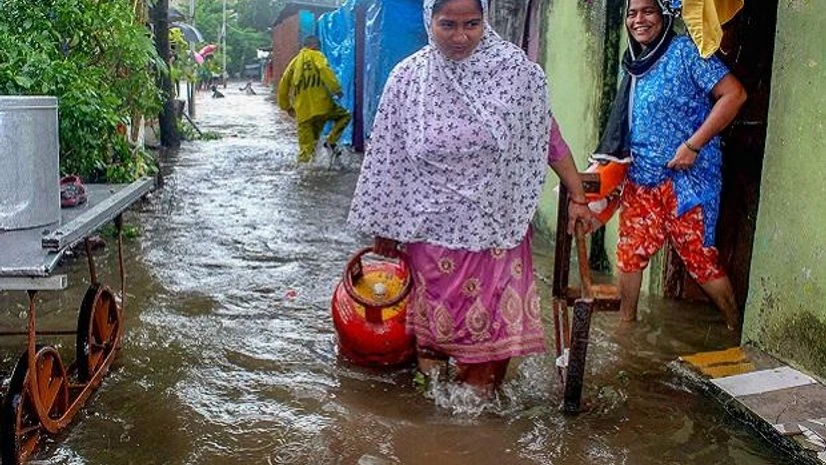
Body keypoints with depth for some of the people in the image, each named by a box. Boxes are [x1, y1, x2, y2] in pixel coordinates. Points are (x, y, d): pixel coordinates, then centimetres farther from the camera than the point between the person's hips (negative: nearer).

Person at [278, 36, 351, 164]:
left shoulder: (295, 60, 24)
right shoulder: (316, 55, 9)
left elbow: (283, 84, 25)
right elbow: (324, 69, -14)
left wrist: (286, 106, 33)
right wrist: (336, 88, -18)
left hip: (302, 109, 5)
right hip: (320, 102, -5)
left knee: (306, 137, 10)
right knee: (344, 116, 10)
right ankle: (331, 141, -4)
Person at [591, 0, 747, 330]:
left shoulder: (684, 51, -9)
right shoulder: (635, 63, 13)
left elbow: (734, 94, -16)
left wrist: (693, 145, -19)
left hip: (685, 177, -7)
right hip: (641, 178, 7)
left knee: (698, 256, -2)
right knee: (630, 251, 10)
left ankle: (736, 327, 15)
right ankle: (626, 322, 25)